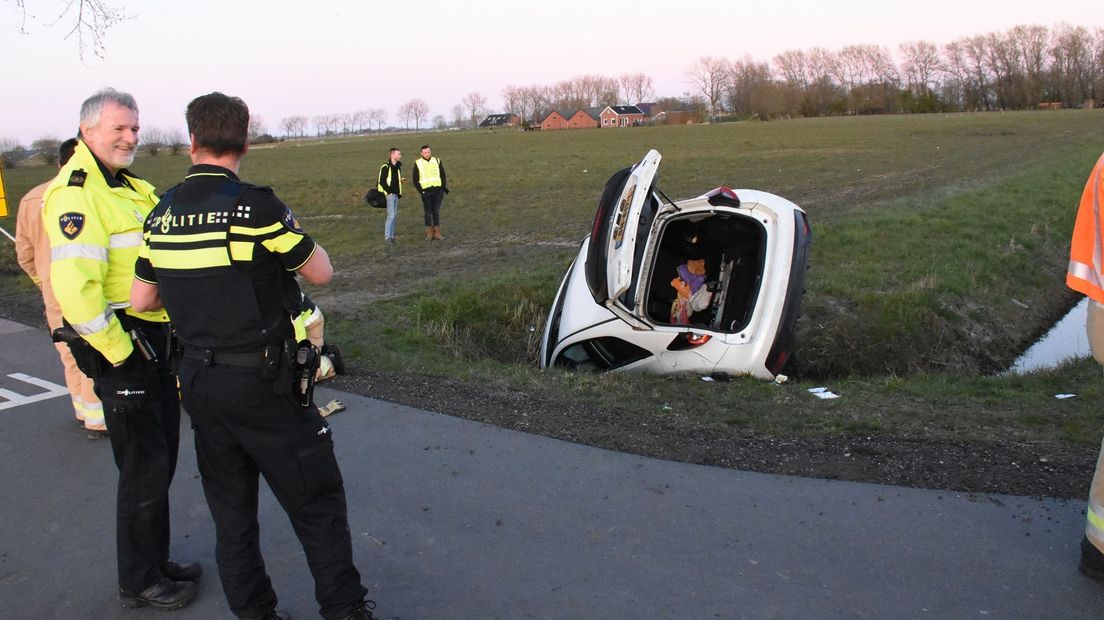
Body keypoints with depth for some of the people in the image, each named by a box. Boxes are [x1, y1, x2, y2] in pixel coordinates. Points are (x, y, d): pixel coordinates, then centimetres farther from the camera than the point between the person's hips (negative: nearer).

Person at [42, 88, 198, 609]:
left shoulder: (132, 188, 14)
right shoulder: (74, 194, -16)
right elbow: (74, 288, -26)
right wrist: (119, 350, -20)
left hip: (157, 339, 9)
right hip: (123, 347, -9)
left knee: (161, 459, 18)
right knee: (144, 468, 0)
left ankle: (156, 561, 34)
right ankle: (139, 583, 18)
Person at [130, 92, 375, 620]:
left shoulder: (161, 214, 3)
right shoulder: (255, 206, -16)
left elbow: (140, 299, 11)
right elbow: (321, 273, -7)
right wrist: (293, 237, 10)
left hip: (198, 380, 6)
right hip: (264, 383, -6)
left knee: (230, 508, 17)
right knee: (316, 502, 6)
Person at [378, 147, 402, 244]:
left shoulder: (398, 167, 13)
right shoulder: (385, 167, -11)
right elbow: (382, 181, -13)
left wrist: (399, 192, 13)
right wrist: (389, 191, -15)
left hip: (396, 194, 8)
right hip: (389, 194, -8)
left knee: (394, 215, 10)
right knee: (391, 215, -9)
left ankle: (390, 233, 20)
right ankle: (387, 237, -2)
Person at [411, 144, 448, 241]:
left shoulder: (437, 161, 7)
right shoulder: (418, 163, 1)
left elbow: (443, 176, 13)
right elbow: (415, 179, 4)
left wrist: (443, 188, 3)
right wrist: (421, 190, -6)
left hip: (437, 190, 2)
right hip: (426, 192, -2)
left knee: (436, 212, 4)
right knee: (428, 212, 0)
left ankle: (437, 233, 8)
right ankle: (429, 233, 7)